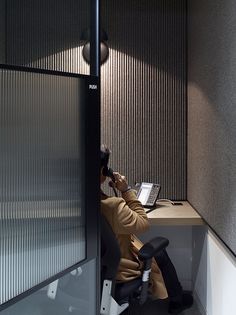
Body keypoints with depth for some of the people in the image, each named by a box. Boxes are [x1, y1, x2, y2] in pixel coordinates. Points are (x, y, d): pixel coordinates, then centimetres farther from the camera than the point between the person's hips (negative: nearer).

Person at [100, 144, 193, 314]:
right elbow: (143, 223, -20)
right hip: (116, 267, -7)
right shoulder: (112, 205, -38)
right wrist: (126, 190, -20)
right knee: (160, 254, 20)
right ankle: (177, 300, 44)